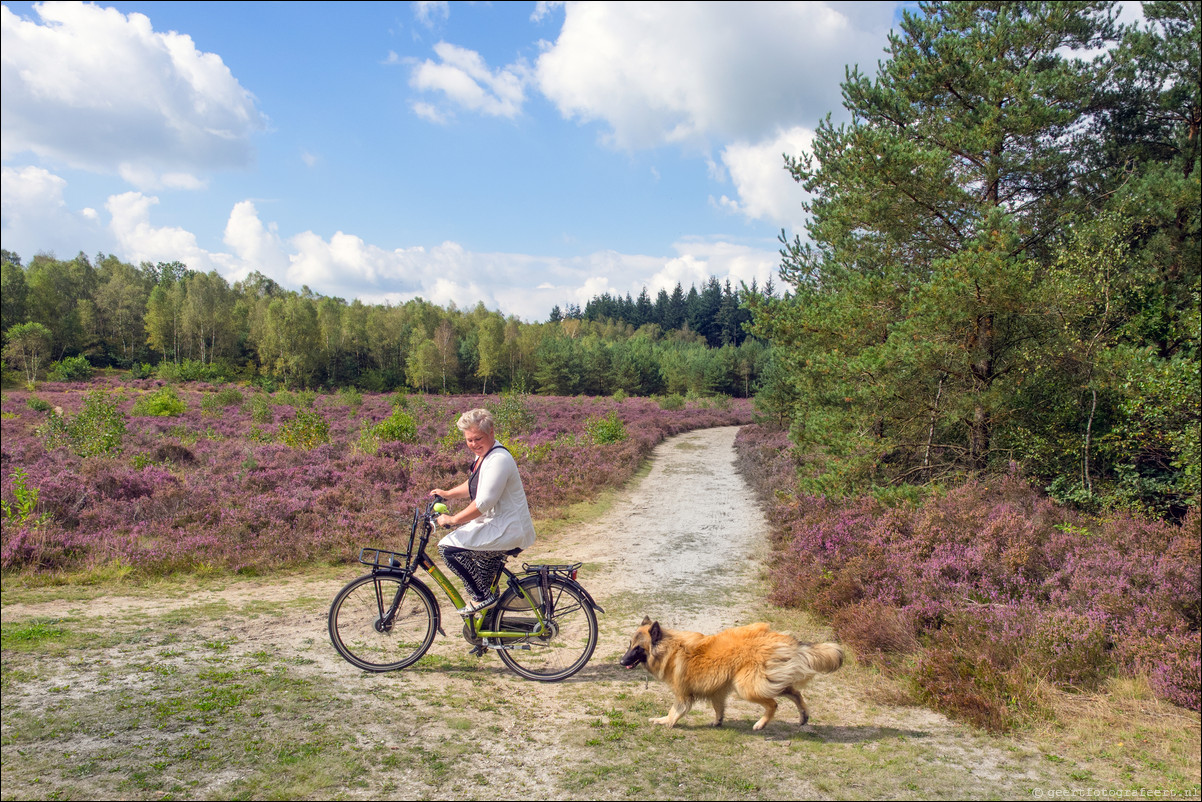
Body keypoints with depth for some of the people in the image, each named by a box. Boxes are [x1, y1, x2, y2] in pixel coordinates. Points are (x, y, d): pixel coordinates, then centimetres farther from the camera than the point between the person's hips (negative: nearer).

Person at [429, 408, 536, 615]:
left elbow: (484, 503, -26)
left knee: (448, 547, -16)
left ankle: (482, 597, -6)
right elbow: (474, 485, 25)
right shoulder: (484, 455, 10)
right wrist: (448, 494, 13)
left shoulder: (498, 459, -22)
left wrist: (452, 520, -18)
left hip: (507, 531, -11)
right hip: (496, 524, 11)